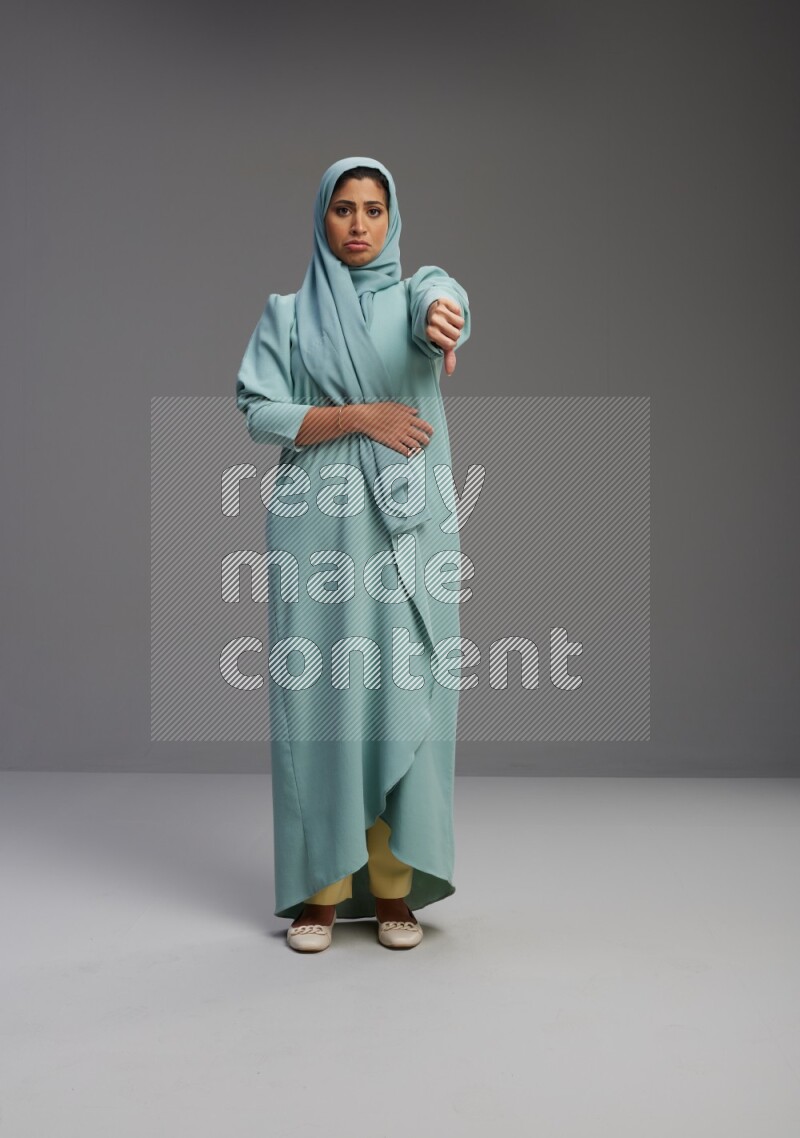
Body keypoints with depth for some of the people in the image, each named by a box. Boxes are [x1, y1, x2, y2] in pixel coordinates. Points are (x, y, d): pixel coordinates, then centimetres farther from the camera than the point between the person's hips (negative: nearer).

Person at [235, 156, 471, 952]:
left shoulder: (415, 293, 10)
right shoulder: (288, 312, 12)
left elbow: (441, 293, -17)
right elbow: (259, 412, -1)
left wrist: (444, 312, -42)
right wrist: (358, 416, -13)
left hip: (408, 526, 0)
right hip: (317, 526, 0)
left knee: (403, 696, -1)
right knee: (319, 696, -1)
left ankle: (394, 886, 11)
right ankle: (320, 886, 9)